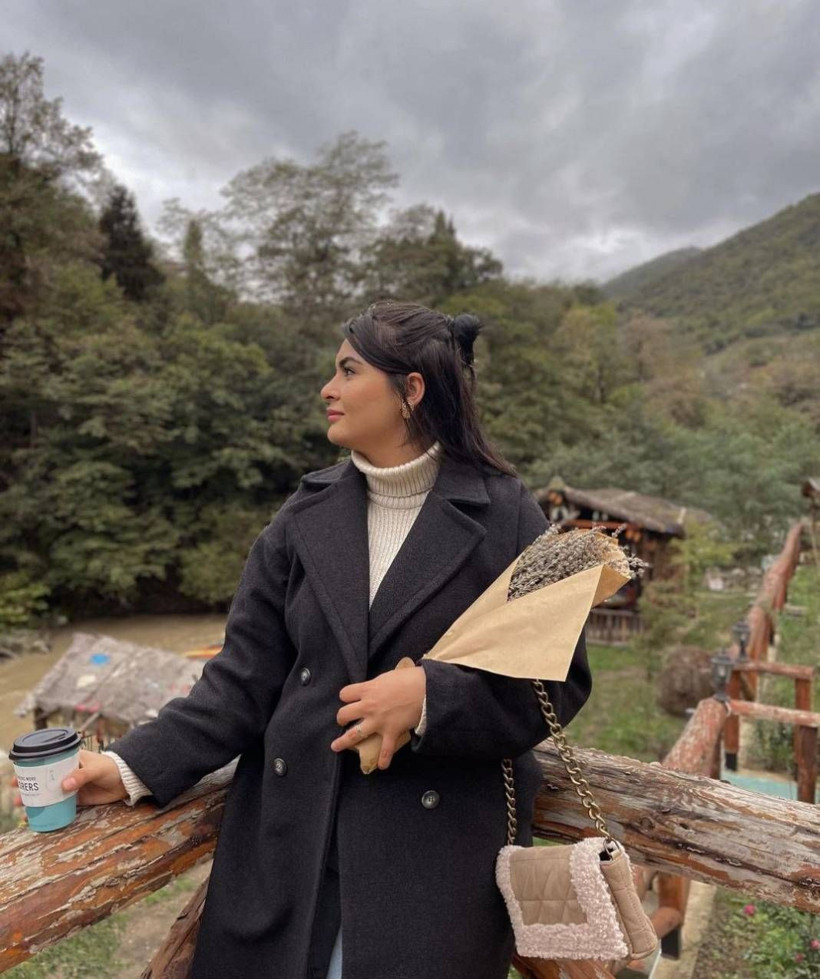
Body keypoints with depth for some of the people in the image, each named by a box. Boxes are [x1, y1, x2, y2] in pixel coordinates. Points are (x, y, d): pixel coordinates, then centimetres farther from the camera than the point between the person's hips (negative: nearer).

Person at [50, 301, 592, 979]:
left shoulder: (505, 517, -9)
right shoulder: (308, 516, 1)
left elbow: (560, 682, -8)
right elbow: (246, 677, 2)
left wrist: (431, 695, -22)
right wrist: (137, 766, -7)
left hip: (437, 856, -3)